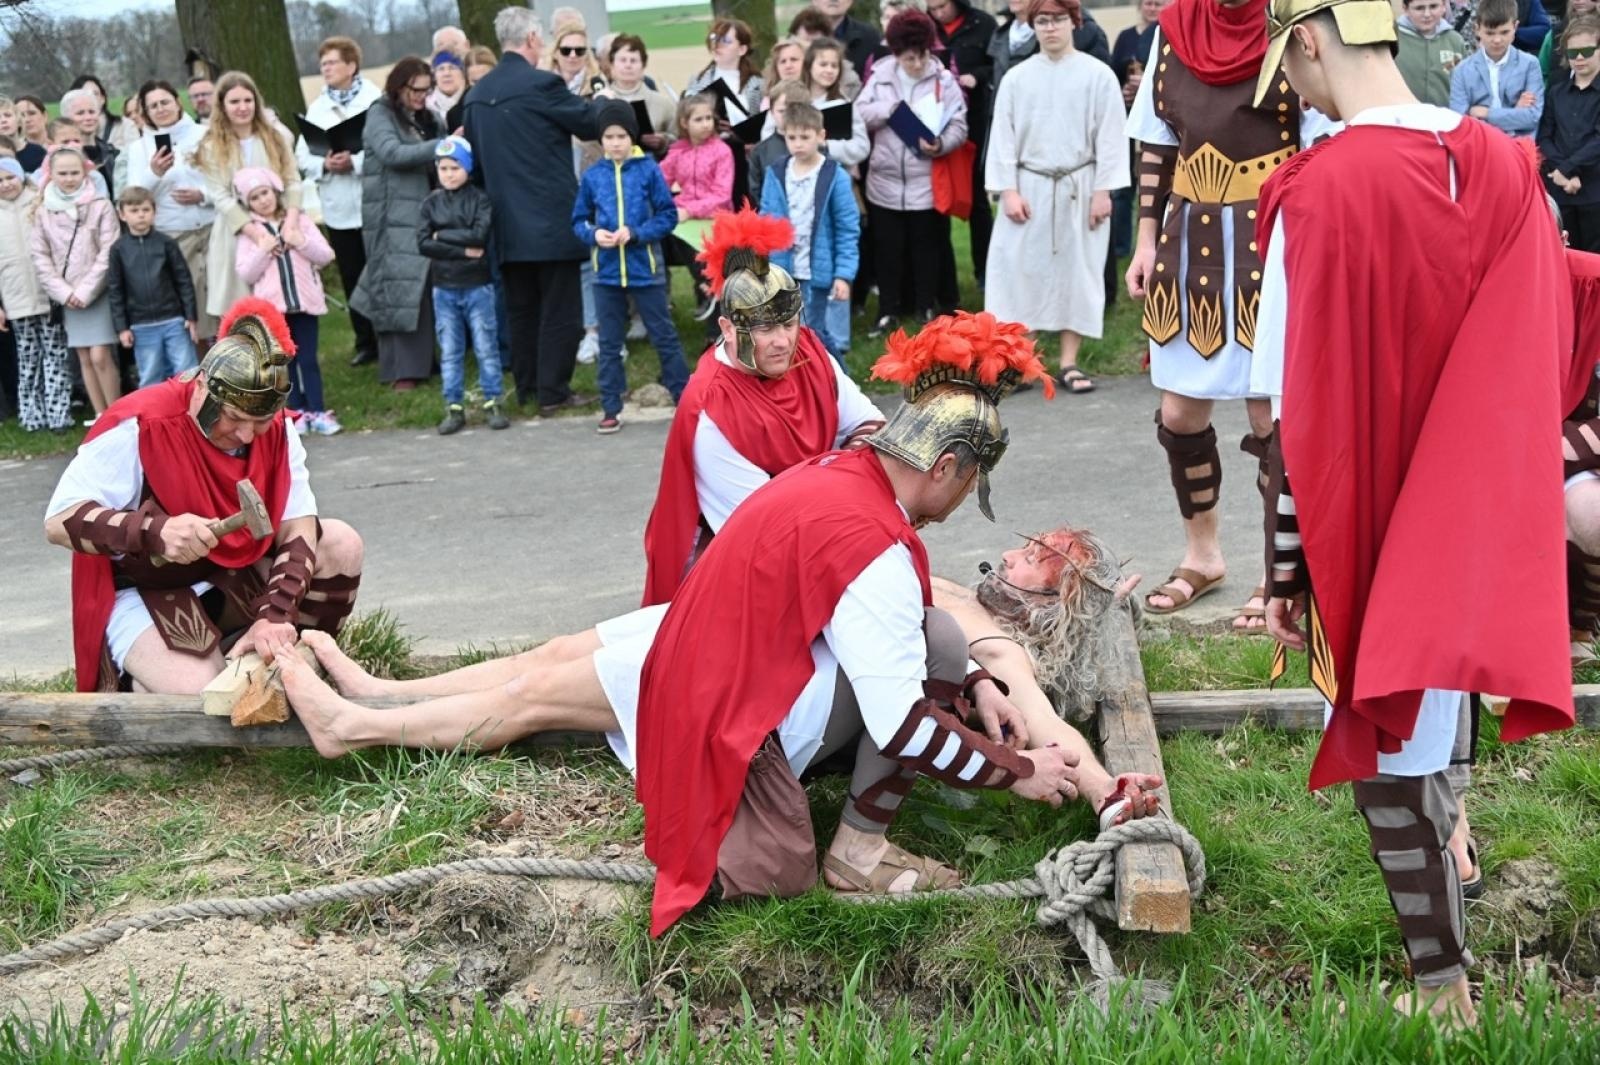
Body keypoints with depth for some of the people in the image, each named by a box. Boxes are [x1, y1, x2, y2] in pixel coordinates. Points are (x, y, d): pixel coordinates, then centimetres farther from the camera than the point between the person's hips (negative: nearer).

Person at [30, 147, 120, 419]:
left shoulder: (101, 206, -5)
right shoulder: (43, 211, 3)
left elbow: (108, 254, -8)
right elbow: (40, 257, 3)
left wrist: (85, 291, -12)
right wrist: (64, 292, -7)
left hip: (99, 293, -3)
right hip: (67, 297, 3)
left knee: (100, 356, -10)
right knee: (85, 359, 7)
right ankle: (101, 416, 14)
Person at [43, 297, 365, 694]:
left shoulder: (275, 429, -9)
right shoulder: (139, 427, -24)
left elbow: (298, 527, -13)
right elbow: (59, 521, -24)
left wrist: (275, 615, -30)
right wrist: (155, 532, -41)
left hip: (235, 577, 6)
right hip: (143, 591, -6)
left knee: (341, 545, -13)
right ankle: (138, 684, 5)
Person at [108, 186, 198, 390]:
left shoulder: (166, 243, -1)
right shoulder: (119, 249, 1)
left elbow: (184, 280, 2)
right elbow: (114, 290, 3)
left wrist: (191, 317, -1)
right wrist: (121, 327, -1)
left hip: (174, 320, -1)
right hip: (142, 327, 1)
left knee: (187, 374, 2)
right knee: (150, 381, 7)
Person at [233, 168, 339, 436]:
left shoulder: (301, 222, 6)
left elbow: (326, 256, 1)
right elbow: (245, 274, -3)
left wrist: (301, 242, -12)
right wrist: (264, 250, -13)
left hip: (304, 302, 0)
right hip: (272, 307, 0)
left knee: (308, 359, 0)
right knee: (285, 361, 5)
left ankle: (317, 411, 2)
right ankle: (297, 412, 10)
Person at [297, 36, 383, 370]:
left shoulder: (375, 100, -4)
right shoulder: (317, 108, 11)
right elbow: (302, 157, 7)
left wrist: (355, 162, -22)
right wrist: (324, 165, -12)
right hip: (338, 208, 5)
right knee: (352, 279, 10)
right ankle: (367, 342, 20)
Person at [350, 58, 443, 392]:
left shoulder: (425, 118, 16)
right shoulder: (380, 114, -2)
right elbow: (392, 153, -18)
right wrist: (440, 146, -23)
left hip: (423, 212, 6)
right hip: (393, 217, -6)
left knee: (423, 288, 4)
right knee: (398, 289, -8)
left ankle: (421, 361, 12)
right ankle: (401, 371, -8)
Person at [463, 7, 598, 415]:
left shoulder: (478, 93, 7)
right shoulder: (542, 83, -14)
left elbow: (475, 154, 14)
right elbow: (590, 125, -3)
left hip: (507, 221, 7)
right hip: (551, 217, -7)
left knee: (521, 308, 14)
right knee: (559, 308, 0)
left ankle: (526, 387, 19)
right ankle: (553, 392, 1)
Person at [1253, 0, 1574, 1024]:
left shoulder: (1320, 193, -21)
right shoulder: (1508, 168, -4)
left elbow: (1302, 412, -17)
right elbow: (1545, 359, 4)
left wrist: (1287, 572, -9)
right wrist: (1499, 502, 17)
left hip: (1372, 525, -5)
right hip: (1480, 518, 5)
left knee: (1389, 752, 8)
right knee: (1428, 726, 27)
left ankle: (1445, 991, 18)